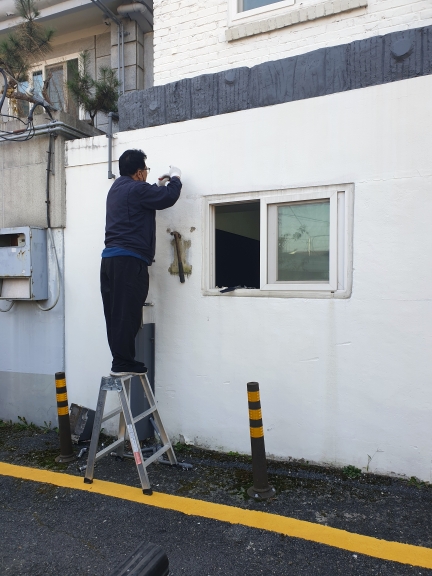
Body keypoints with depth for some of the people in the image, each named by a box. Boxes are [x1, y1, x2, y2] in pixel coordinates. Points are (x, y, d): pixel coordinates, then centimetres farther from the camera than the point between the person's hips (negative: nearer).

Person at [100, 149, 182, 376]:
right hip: (128, 259, -10)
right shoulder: (135, 189, -7)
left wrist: (159, 185, 32)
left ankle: (120, 361, 13)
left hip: (110, 258, 10)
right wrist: (175, 178, 11)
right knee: (127, 313, -7)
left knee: (116, 313, 7)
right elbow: (168, 197, -7)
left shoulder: (118, 188, 22)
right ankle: (123, 364, -3)